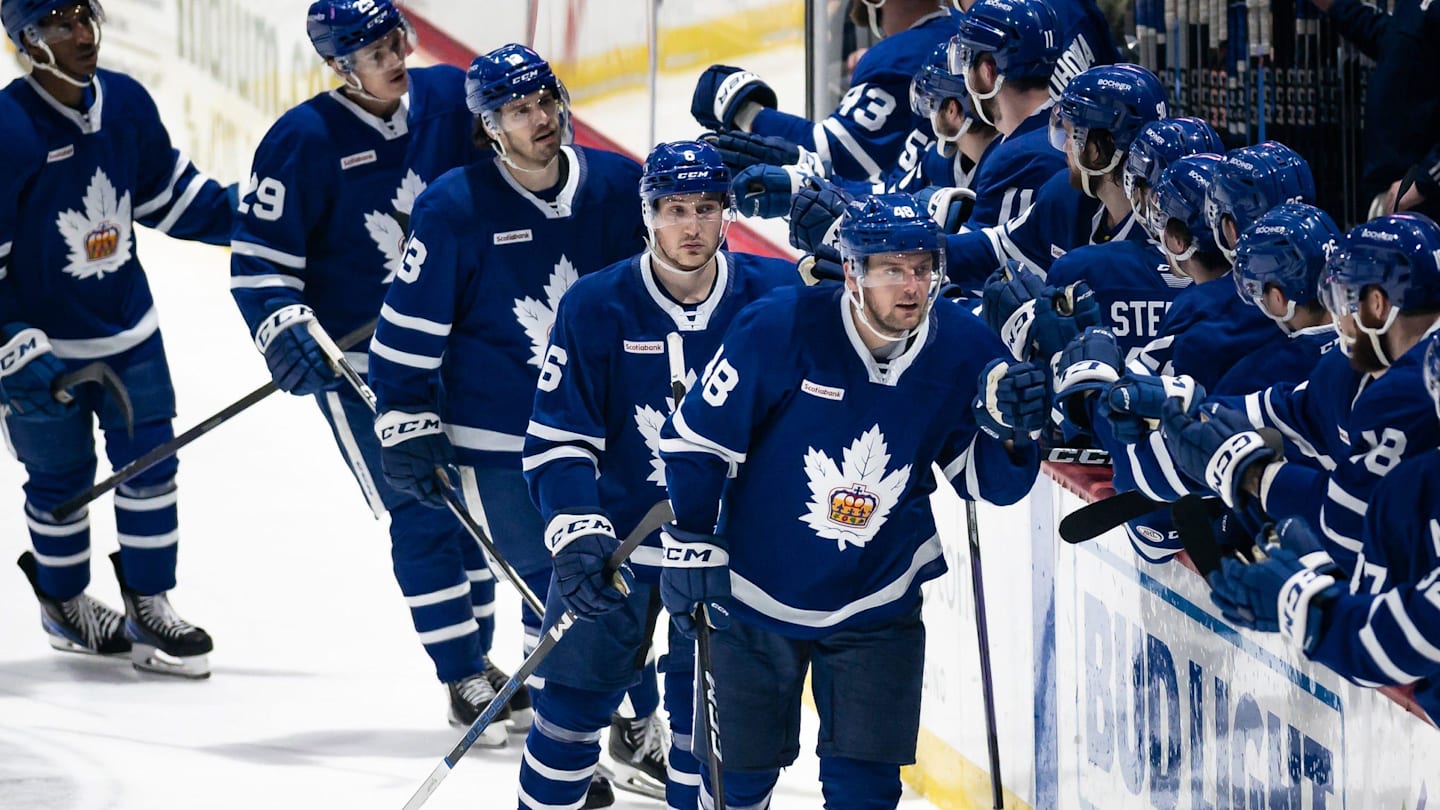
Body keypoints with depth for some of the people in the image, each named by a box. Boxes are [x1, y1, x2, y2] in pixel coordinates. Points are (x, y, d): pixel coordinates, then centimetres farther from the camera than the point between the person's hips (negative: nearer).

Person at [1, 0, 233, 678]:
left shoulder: (126, 103, -6)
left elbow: (168, 193, 11)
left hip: (129, 329, 5)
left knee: (149, 463, 4)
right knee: (62, 481, 11)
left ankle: (147, 607, 17)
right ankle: (63, 603, 34)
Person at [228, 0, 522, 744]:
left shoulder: (450, 99, -4)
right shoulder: (306, 140, -16)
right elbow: (259, 253, -13)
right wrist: (282, 329, -25)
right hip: (358, 363, -5)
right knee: (421, 515, -6)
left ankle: (477, 659, 27)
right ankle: (463, 683, 3)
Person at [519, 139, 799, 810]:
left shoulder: (775, 295, -10)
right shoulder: (596, 306, -12)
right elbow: (557, 437, -11)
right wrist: (577, 537, -22)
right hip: (613, 535, -1)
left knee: (704, 712, 6)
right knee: (575, 701, 4)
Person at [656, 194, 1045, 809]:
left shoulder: (963, 350, -13)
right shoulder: (780, 330, -22)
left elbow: (986, 481, -3)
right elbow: (696, 437, -12)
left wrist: (1008, 429, -23)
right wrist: (692, 544, -13)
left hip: (877, 608, 1)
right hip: (755, 594, -1)